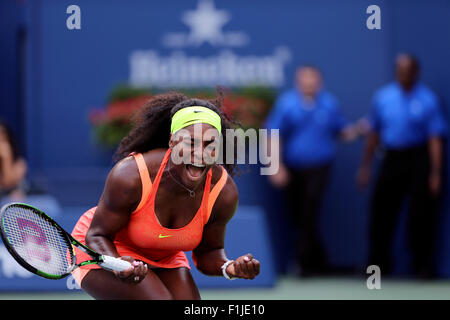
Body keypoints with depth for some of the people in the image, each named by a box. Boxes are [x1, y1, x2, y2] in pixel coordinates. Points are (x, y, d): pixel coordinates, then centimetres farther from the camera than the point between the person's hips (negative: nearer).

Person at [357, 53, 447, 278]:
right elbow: (374, 133, 13)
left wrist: (435, 173, -14)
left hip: (419, 159, -4)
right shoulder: (383, 97, 6)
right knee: (381, 211, 3)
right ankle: (378, 263, 14)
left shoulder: (427, 99, -6)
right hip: (392, 158, 4)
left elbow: (435, 139, -8)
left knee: (420, 215, -3)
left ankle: (422, 265, 7)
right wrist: (365, 165, 12)